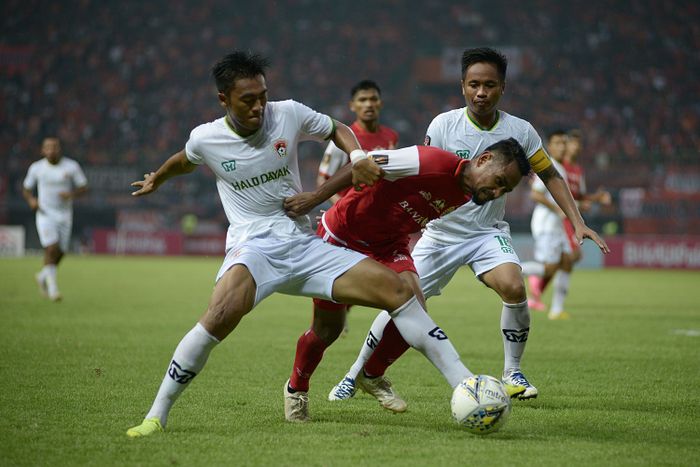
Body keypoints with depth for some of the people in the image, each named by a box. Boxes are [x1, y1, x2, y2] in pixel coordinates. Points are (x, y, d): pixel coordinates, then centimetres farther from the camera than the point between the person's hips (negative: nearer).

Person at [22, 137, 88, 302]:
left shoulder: (71, 166, -3)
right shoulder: (36, 168, -1)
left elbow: (84, 188, 0)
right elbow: (26, 189, 10)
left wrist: (71, 194, -20)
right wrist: (31, 200, -11)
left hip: (64, 215, 2)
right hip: (45, 214, -2)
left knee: (60, 253, 7)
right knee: (52, 248, -19)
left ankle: (43, 276, 36)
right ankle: (53, 288, -14)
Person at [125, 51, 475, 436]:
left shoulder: (288, 114, -1)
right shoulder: (205, 139, -1)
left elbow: (336, 129, 17)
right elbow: (185, 161, 25)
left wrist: (358, 156, -3)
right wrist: (156, 179, 43)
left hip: (305, 245, 3)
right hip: (252, 247, -3)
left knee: (397, 289, -11)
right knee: (220, 317, -35)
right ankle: (156, 416, -24)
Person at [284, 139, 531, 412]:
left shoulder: (462, 200, -3)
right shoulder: (433, 162, -30)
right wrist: (313, 199, -22)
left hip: (388, 246, 6)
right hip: (340, 237, -6)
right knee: (327, 330, 4)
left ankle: (371, 376, 8)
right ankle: (296, 388, 34)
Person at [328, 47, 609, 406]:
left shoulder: (520, 131, -9)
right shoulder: (443, 125, -13)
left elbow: (550, 175, 4)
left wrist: (577, 222, -3)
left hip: (489, 232, 0)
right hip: (441, 232, 0)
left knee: (514, 287, -26)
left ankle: (512, 373, -6)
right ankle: (356, 375, 17)